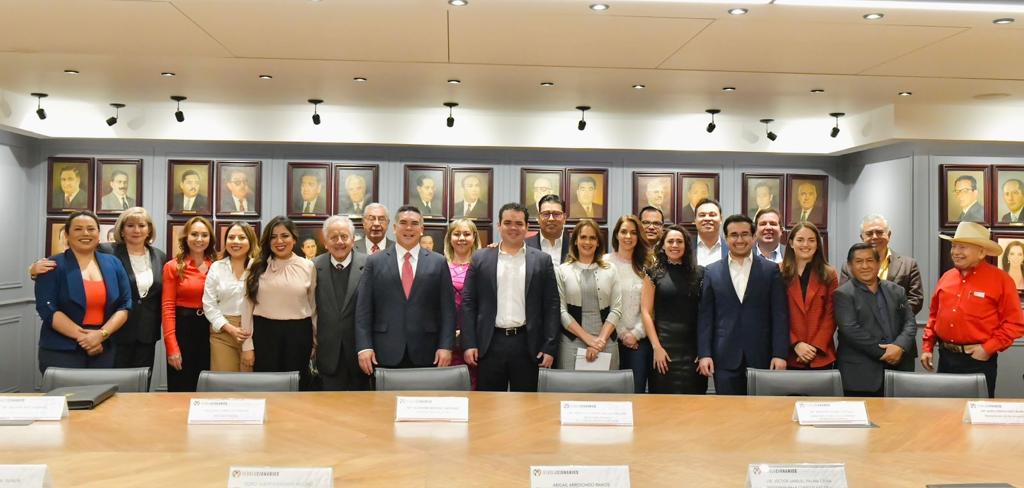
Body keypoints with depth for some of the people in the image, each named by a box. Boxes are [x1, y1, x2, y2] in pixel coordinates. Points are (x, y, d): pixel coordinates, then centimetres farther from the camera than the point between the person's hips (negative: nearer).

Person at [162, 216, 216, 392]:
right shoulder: (173, 267, -3)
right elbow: (168, 308, -7)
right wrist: (172, 347, -13)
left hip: (209, 330, 3)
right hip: (182, 329, -3)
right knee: (181, 390, 7)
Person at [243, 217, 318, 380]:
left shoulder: (308, 266, 1)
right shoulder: (257, 266, 2)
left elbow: (313, 305, 8)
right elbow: (247, 305, 4)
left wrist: (316, 340, 10)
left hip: (298, 333, 0)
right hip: (264, 332, 0)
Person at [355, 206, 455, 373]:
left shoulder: (438, 262, 6)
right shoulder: (374, 262, 6)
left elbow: (448, 308, 3)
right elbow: (363, 309, 2)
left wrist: (446, 346, -6)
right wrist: (364, 347, -6)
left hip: (426, 354, 0)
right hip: (385, 355, 0)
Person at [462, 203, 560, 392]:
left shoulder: (542, 261, 5)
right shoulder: (480, 259, 6)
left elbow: (551, 306, 3)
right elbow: (468, 303, 4)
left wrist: (549, 347, -4)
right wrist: (469, 344, -3)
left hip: (527, 345, 0)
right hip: (490, 344, 0)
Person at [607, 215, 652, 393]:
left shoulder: (645, 266, 6)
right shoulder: (606, 262, 0)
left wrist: (636, 333, -6)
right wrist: (622, 333, -6)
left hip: (640, 338, 1)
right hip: (612, 337, -1)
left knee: (637, 390, 0)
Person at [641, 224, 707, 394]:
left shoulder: (699, 273, 7)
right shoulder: (654, 273, 3)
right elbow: (646, 312, 0)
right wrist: (656, 347, -7)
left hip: (693, 348, 1)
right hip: (665, 347, -1)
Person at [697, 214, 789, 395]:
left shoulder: (771, 270, 4)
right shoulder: (712, 272, 6)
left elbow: (780, 314, 1)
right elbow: (705, 316, 4)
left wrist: (780, 354, -6)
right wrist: (704, 354, -3)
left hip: (761, 357, 0)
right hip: (725, 358, 1)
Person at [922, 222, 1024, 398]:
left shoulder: (1000, 279, -7)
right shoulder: (946, 278, 8)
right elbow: (934, 316, 15)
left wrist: (988, 349, -15)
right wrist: (927, 347, 10)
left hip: (978, 360, -5)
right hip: (946, 358, 5)